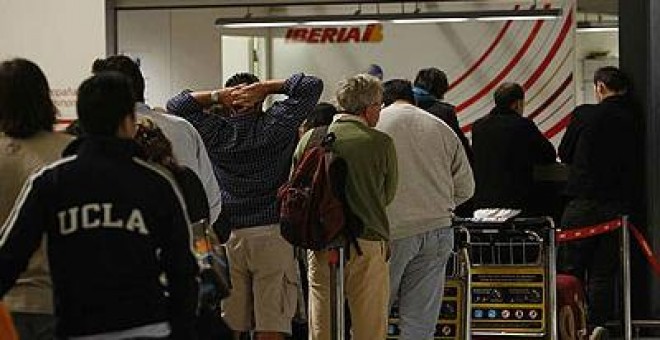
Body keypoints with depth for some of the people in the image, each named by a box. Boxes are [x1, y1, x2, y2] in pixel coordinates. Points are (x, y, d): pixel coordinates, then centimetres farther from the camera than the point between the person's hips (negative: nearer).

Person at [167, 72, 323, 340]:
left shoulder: (216, 132, 3)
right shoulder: (276, 124, -2)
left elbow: (175, 105, 15)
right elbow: (312, 86, 3)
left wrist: (217, 95, 6)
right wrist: (267, 86, 1)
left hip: (228, 235, 2)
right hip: (271, 231, -2)